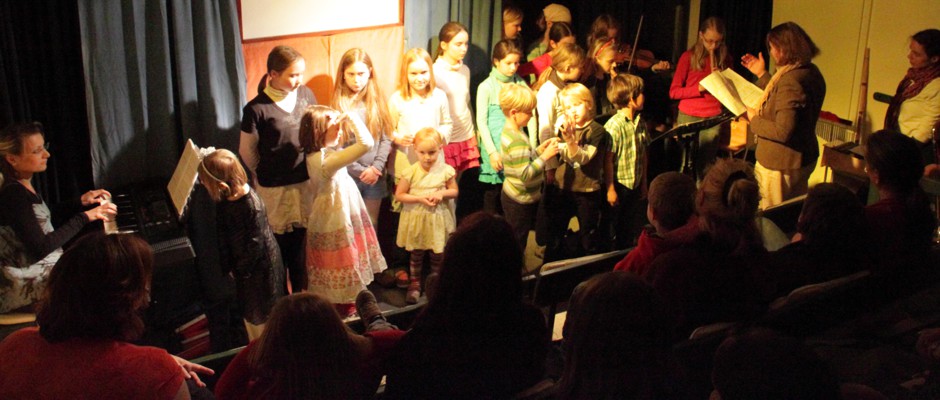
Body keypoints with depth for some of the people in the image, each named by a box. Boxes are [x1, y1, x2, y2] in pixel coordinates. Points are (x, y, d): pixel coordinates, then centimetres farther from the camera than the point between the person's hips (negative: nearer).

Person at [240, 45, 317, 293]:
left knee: (302, 239, 15)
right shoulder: (256, 109, -14)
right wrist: (266, 176, 10)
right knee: (279, 244, 10)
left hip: (306, 182, 4)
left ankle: (301, 292, 33)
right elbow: (247, 151, -2)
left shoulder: (306, 94, -1)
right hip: (275, 189, -4)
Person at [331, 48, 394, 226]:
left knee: (371, 224, 13)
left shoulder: (377, 100, 2)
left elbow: (386, 138, 1)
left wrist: (376, 167, -11)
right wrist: (360, 171, -11)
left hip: (375, 176, 2)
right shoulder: (338, 104, -7)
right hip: (347, 176, -2)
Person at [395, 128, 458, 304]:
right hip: (416, 219, 0)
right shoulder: (410, 172, -12)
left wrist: (442, 193, -18)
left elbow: (455, 191, 3)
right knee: (416, 254, 14)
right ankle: (415, 283, 31)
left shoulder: (445, 170, -8)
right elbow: (399, 195, -8)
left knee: (438, 255, 12)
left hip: (438, 219, 1)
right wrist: (419, 198, -20)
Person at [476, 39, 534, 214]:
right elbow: (481, 122, -5)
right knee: (492, 194, 3)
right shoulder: (486, 87, -4)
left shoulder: (520, 84, 5)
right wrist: (492, 151, -11)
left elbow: (530, 115, 7)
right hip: (495, 148, -3)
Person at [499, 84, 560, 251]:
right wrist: (545, 156, -25)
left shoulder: (509, 130, 4)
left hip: (512, 195, 9)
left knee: (515, 242, 21)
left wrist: (540, 149, 1)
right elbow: (526, 174, -32)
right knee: (518, 243, 5)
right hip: (521, 201, -9)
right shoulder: (517, 141, -27)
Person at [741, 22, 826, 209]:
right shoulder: (811, 72, 4)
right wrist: (762, 75, 20)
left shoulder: (790, 81, -27)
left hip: (780, 165, -10)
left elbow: (783, 131, -30)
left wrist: (755, 119, -15)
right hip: (804, 158, 10)